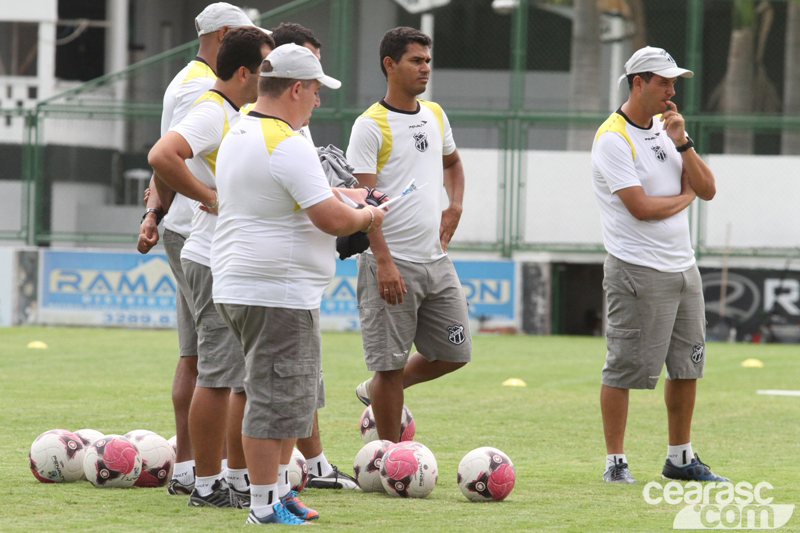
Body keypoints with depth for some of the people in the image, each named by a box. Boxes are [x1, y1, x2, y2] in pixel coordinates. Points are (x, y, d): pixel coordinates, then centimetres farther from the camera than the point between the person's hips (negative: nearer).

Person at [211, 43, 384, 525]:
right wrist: (367, 217, -1)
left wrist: (347, 195, 25)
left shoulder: (238, 137, 14)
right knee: (276, 399, -4)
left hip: (236, 287, 11)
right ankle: (265, 507, 0)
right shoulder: (288, 144, -18)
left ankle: (279, 489, 25)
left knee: (296, 393, 20)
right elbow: (332, 219, -21)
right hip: (279, 295, -11)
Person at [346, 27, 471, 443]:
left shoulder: (435, 116, 12)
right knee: (391, 362, -3)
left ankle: (375, 391, 30)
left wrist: (455, 207, 13)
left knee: (454, 353, 9)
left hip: (436, 260, 7)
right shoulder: (371, 125, -10)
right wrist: (383, 262, -22)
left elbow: (452, 163, 32)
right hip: (393, 264, -7)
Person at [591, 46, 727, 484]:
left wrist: (682, 142, -5)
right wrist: (684, 197, -2)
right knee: (625, 369, -6)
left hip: (684, 268, 8)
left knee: (687, 366, 12)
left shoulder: (665, 128, 13)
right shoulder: (613, 138, -11)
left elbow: (707, 190, 8)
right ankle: (615, 462, 1)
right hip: (639, 271, -8)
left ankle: (679, 458, 21)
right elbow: (641, 207, -19)